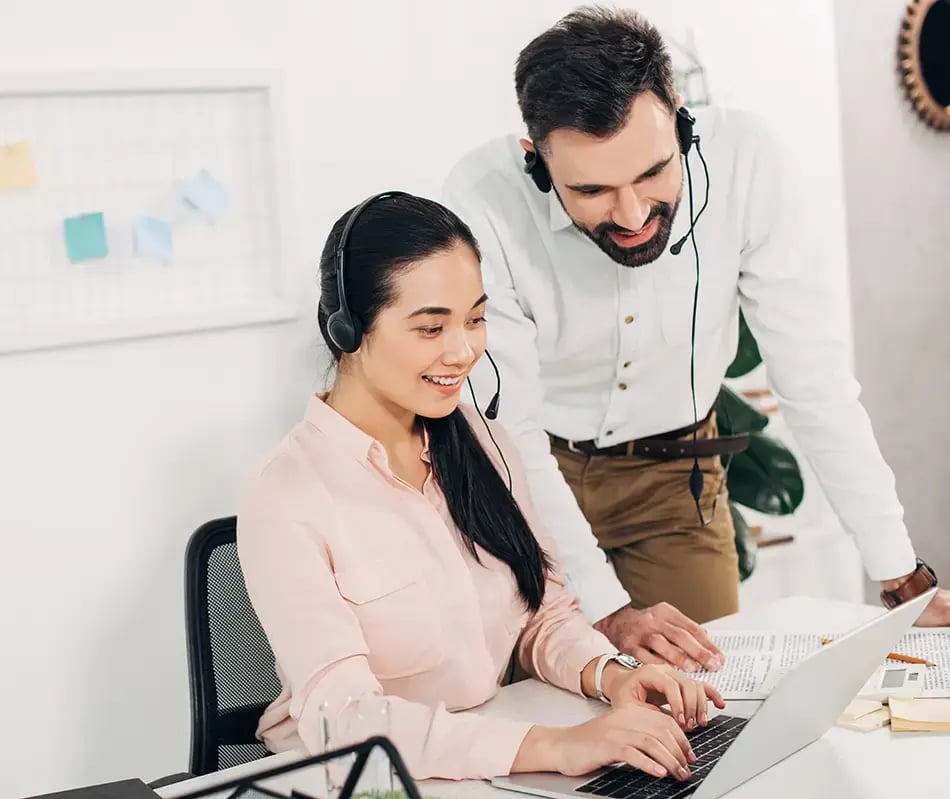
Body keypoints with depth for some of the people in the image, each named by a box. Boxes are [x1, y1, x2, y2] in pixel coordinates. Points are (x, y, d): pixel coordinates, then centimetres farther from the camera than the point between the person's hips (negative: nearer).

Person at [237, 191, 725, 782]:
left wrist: (610, 675, -12)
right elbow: (343, 718, -23)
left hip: (498, 768, 5)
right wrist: (555, 745, -32)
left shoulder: (484, 444, 6)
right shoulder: (286, 501, -15)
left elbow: (547, 615, 10)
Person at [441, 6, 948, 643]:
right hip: (532, 477, -1)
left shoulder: (741, 158, -24)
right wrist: (604, 610, -29)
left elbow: (814, 377, -20)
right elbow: (506, 430, -23)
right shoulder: (483, 202, -29)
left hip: (677, 474, 2)